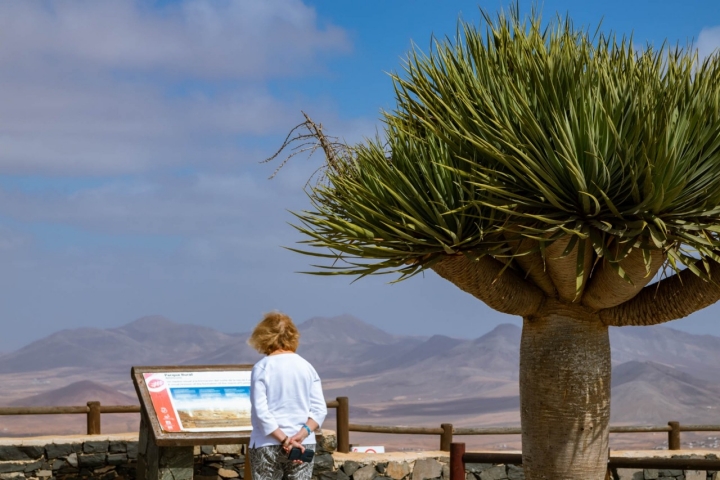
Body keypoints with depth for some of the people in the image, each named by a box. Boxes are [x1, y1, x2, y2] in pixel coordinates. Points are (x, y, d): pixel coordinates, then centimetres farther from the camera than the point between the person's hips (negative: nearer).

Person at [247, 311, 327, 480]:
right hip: (303, 445, 3)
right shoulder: (306, 367, 4)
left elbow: (261, 412, -14)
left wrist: (284, 440, -14)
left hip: (268, 444, -3)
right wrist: (302, 434, -11)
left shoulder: (262, 368, -7)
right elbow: (320, 410, -2)